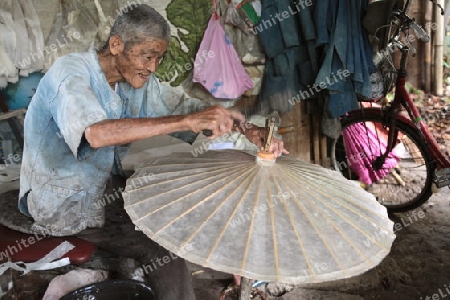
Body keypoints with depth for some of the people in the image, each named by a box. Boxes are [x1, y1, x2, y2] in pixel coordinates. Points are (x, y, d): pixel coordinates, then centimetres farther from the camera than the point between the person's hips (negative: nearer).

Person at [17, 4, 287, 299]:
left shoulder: (138, 78, -2)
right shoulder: (70, 72, -23)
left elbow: (187, 105, -3)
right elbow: (96, 133, -42)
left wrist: (248, 129, -20)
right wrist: (187, 121, -46)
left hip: (109, 186, 7)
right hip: (64, 202, -7)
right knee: (162, 246, -19)